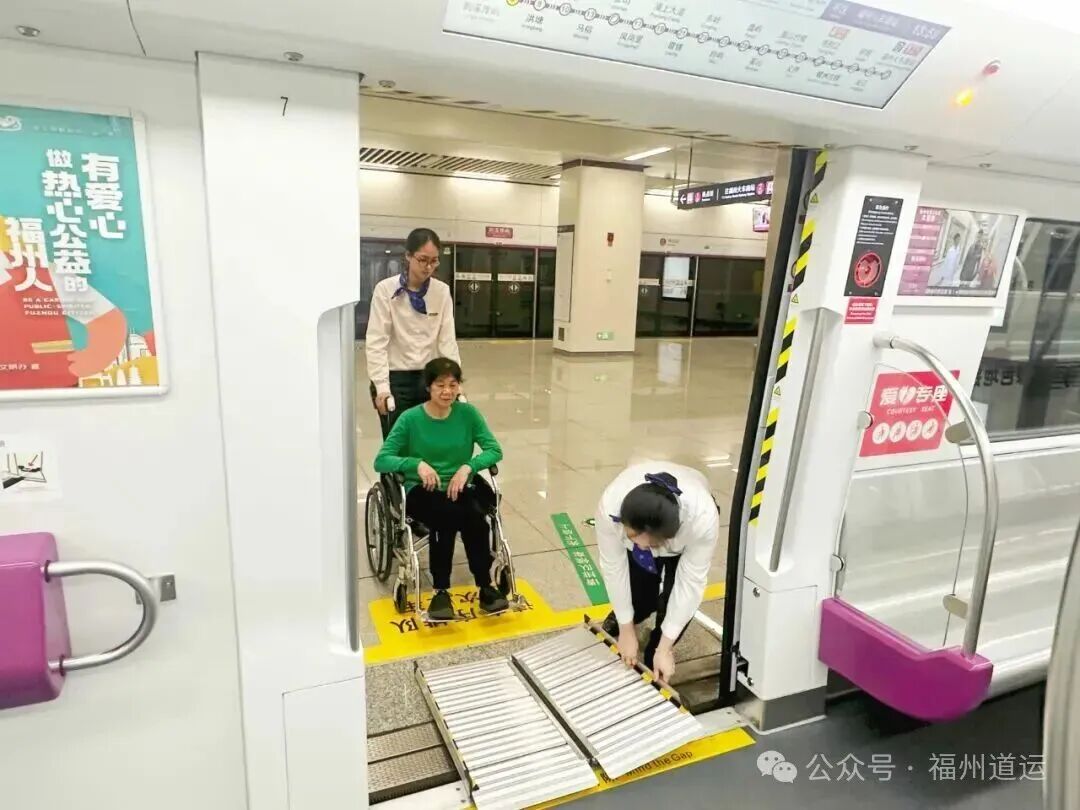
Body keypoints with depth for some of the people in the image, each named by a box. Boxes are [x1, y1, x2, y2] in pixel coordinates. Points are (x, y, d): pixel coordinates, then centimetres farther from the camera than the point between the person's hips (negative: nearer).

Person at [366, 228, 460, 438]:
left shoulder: (442, 292, 1)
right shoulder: (386, 289, -8)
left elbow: (447, 340, 1)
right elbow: (376, 342, -10)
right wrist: (381, 386, -17)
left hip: (429, 378, 3)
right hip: (395, 379, -2)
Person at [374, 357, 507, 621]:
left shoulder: (467, 413, 0)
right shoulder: (410, 419, -6)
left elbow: (495, 450, -4)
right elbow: (381, 461, -9)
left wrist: (468, 466, -21)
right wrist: (416, 463, -26)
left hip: (459, 489, 2)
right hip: (421, 492, -2)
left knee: (475, 516, -31)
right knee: (449, 513, -33)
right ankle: (442, 591, -20)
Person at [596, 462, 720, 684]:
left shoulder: (703, 517, -42)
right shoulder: (610, 506, -40)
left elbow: (690, 583, -30)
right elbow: (613, 567, -25)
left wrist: (664, 648, -24)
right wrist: (627, 630, -15)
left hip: (687, 522, -1)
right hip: (636, 518, 1)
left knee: (675, 596, -16)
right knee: (642, 597, -9)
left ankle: (656, 654, 12)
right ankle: (618, 621, 26)